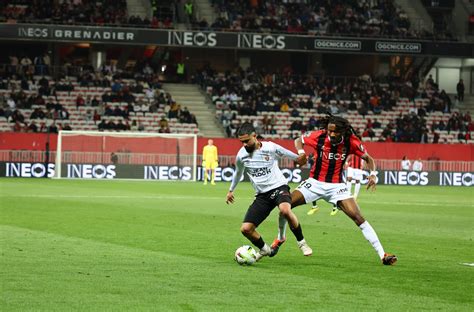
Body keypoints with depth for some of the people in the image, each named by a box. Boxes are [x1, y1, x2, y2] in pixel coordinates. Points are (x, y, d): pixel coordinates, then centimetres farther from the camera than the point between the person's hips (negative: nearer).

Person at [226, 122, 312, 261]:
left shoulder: (270, 147, -8)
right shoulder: (241, 155, 0)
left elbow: (287, 154, 14)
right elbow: (238, 173, 23)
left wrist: (299, 159, 29)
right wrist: (231, 190, 35)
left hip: (279, 187, -4)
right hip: (262, 195, 4)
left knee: (285, 210, -38)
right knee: (245, 229, -9)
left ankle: (302, 242, -15)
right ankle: (264, 249, 22)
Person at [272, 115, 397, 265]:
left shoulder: (351, 142, -13)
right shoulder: (318, 136, -13)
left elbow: (368, 158, 2)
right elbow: (298, 140, 7)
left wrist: (373, 174, -16)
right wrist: (301, 153, -14)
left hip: (336, 186, -1)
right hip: (315, 182, 1)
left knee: (358, 217, -14)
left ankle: (382, 255, -9)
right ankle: (280, 239, 16)